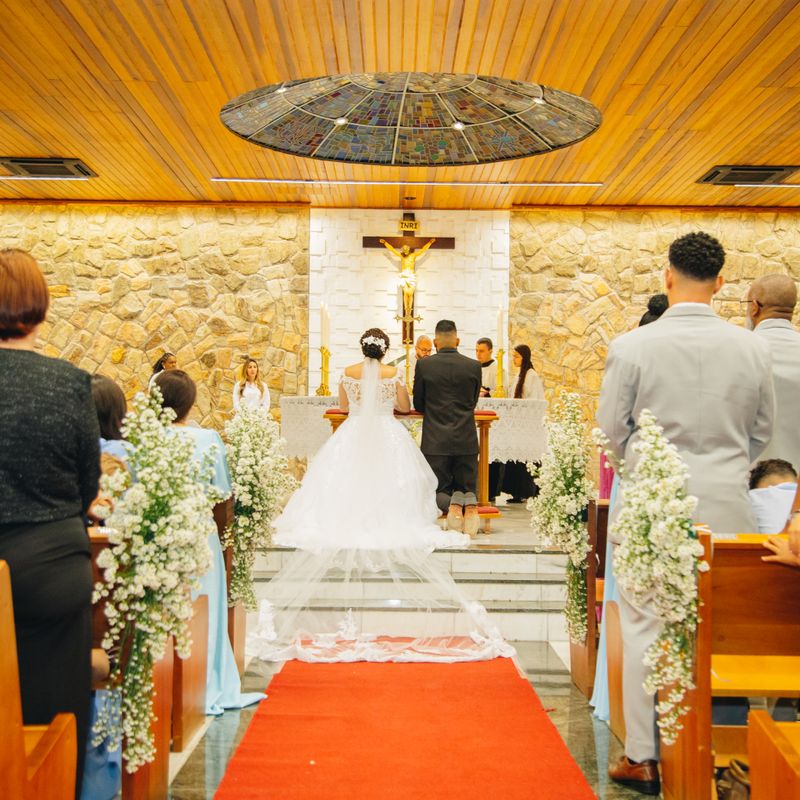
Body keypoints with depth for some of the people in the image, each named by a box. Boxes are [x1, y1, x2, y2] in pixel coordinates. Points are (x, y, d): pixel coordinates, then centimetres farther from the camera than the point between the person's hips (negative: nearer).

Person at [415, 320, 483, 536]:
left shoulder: (423, 365, -4)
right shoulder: (474, 366, 1)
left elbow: (418, 405, 6)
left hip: (435, 440, -1)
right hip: (466, 440, 1)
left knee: (438, 492, 11)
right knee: (468, 488, 15)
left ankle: (452, 504, -23)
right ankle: (469, 504, -20)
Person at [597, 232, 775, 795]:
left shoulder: (632, 347, -9)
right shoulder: (752, 348, -1)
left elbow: (613, 429, -2)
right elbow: (762, 432, 8)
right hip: (727, 508, 3)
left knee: (646, 629, 9)